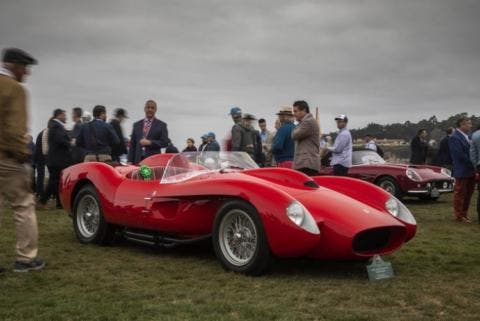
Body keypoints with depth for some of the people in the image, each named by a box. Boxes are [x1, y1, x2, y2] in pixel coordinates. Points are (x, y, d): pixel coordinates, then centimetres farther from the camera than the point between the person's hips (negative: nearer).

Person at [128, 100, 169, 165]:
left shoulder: (161, 125, 6)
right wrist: (130, 161, 5)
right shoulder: (136, 125, 16)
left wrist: (150, 142, -12)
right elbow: (132, 144, 14)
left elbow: (165, 142, 0)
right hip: (138, 160, 3)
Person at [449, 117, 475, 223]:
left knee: (469, 193, 14)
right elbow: (460, 155, -20)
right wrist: (473, 164, -14)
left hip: (470, 171, 8)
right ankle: (459, 216, 11)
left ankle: (464, 213, 25)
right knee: (460, 193, 2)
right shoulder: (454, 138, -15)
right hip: (462, 171, -8)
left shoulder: (467, 136, 12)